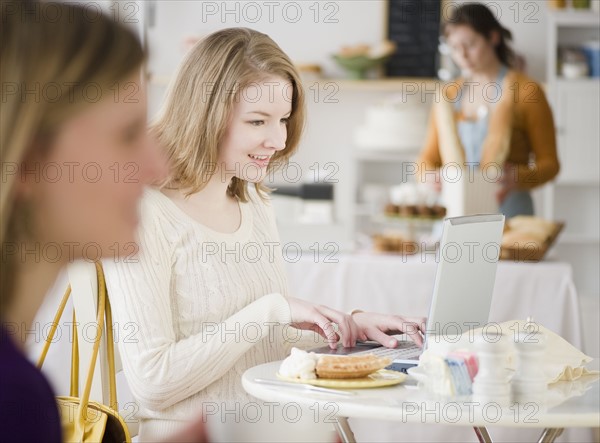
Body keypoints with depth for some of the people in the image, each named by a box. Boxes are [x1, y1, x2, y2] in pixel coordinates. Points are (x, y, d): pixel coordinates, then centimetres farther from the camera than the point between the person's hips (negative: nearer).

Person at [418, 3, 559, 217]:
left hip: (508, 210, -3)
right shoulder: (448, 96, 10)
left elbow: (549, 163, -1)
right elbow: (429, 157, 12)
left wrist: (518, 178, -20)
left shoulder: (527, 92, -2)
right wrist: (429, 176, -10)